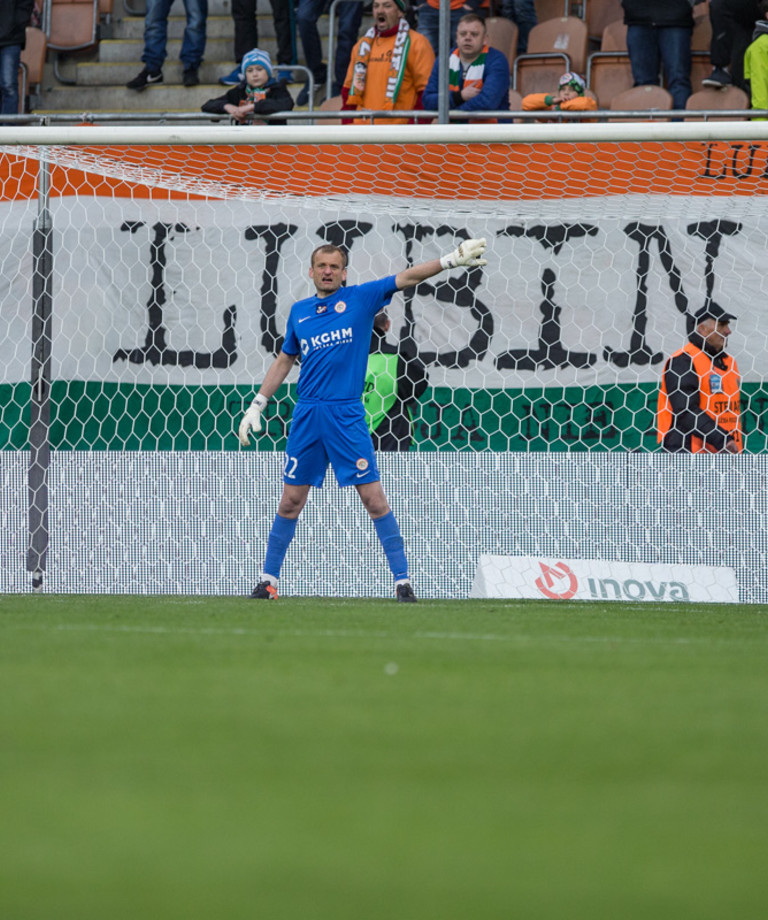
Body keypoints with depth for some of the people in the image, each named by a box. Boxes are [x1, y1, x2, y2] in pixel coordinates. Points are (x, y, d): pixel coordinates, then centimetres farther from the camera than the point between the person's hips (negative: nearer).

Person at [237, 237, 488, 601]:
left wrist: (452, 259, -18)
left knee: (374, 499, -6)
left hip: (346, 416, -3)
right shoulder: (299, 312, 11)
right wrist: (257, 405, 21)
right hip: (306, 416, 3)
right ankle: (268, 580, 16)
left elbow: (406, 278, -7)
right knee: (291, 501, 6)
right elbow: (284, 360, 23)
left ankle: (402, 581, -3)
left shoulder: (360, 298, 1)